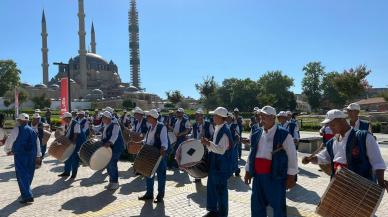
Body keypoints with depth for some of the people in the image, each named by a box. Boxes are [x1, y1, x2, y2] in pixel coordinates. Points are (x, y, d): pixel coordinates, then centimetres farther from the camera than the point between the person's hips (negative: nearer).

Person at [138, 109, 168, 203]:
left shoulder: (162, 127, -12)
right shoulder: (150, 127, 11)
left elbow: (164, 140, -21)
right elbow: (146, 139, 18)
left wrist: (163, 149, -37)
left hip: (159, 154, -8)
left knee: (160, 175, 4)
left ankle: (160, 196, 17)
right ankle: (149, 193, 28)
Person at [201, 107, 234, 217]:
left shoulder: (225, 131, -21)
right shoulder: (217, 129, 7)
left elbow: (221, 149, -27)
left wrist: (208, 143, -30)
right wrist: (208, 143, 7)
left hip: (222, 165, -9)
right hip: (215, 163, 9)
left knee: (220, 189, 5)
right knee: (212, 187, 17)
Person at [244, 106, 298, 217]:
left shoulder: (284, 134, -7)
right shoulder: (256, 134, 8)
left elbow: (292, 156, -6)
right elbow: (251, 153, 15)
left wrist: (291, 176, -7)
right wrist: (248, 171, 14)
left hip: (275, 176, -5)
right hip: (258, 175, 5)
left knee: (278, 205, 9)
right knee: (256, 204, 15)